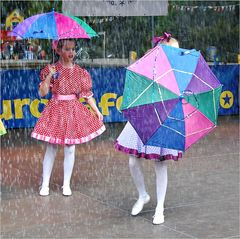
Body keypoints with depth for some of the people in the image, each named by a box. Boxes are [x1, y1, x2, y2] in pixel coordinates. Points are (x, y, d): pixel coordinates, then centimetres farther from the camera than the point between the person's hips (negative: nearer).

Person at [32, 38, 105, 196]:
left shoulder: (80, 72, 4)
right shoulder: (52, 69, -2)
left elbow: (87, 94, 6)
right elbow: (42, 93, -8)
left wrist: (97, 111, 0)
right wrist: (49, 76, -20)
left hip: (74, 111, 2)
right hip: (56, 111, -2)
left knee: (70, 148, 3)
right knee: (51, 148, 2)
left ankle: (66, 184, 15)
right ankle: (45, 185, 11)